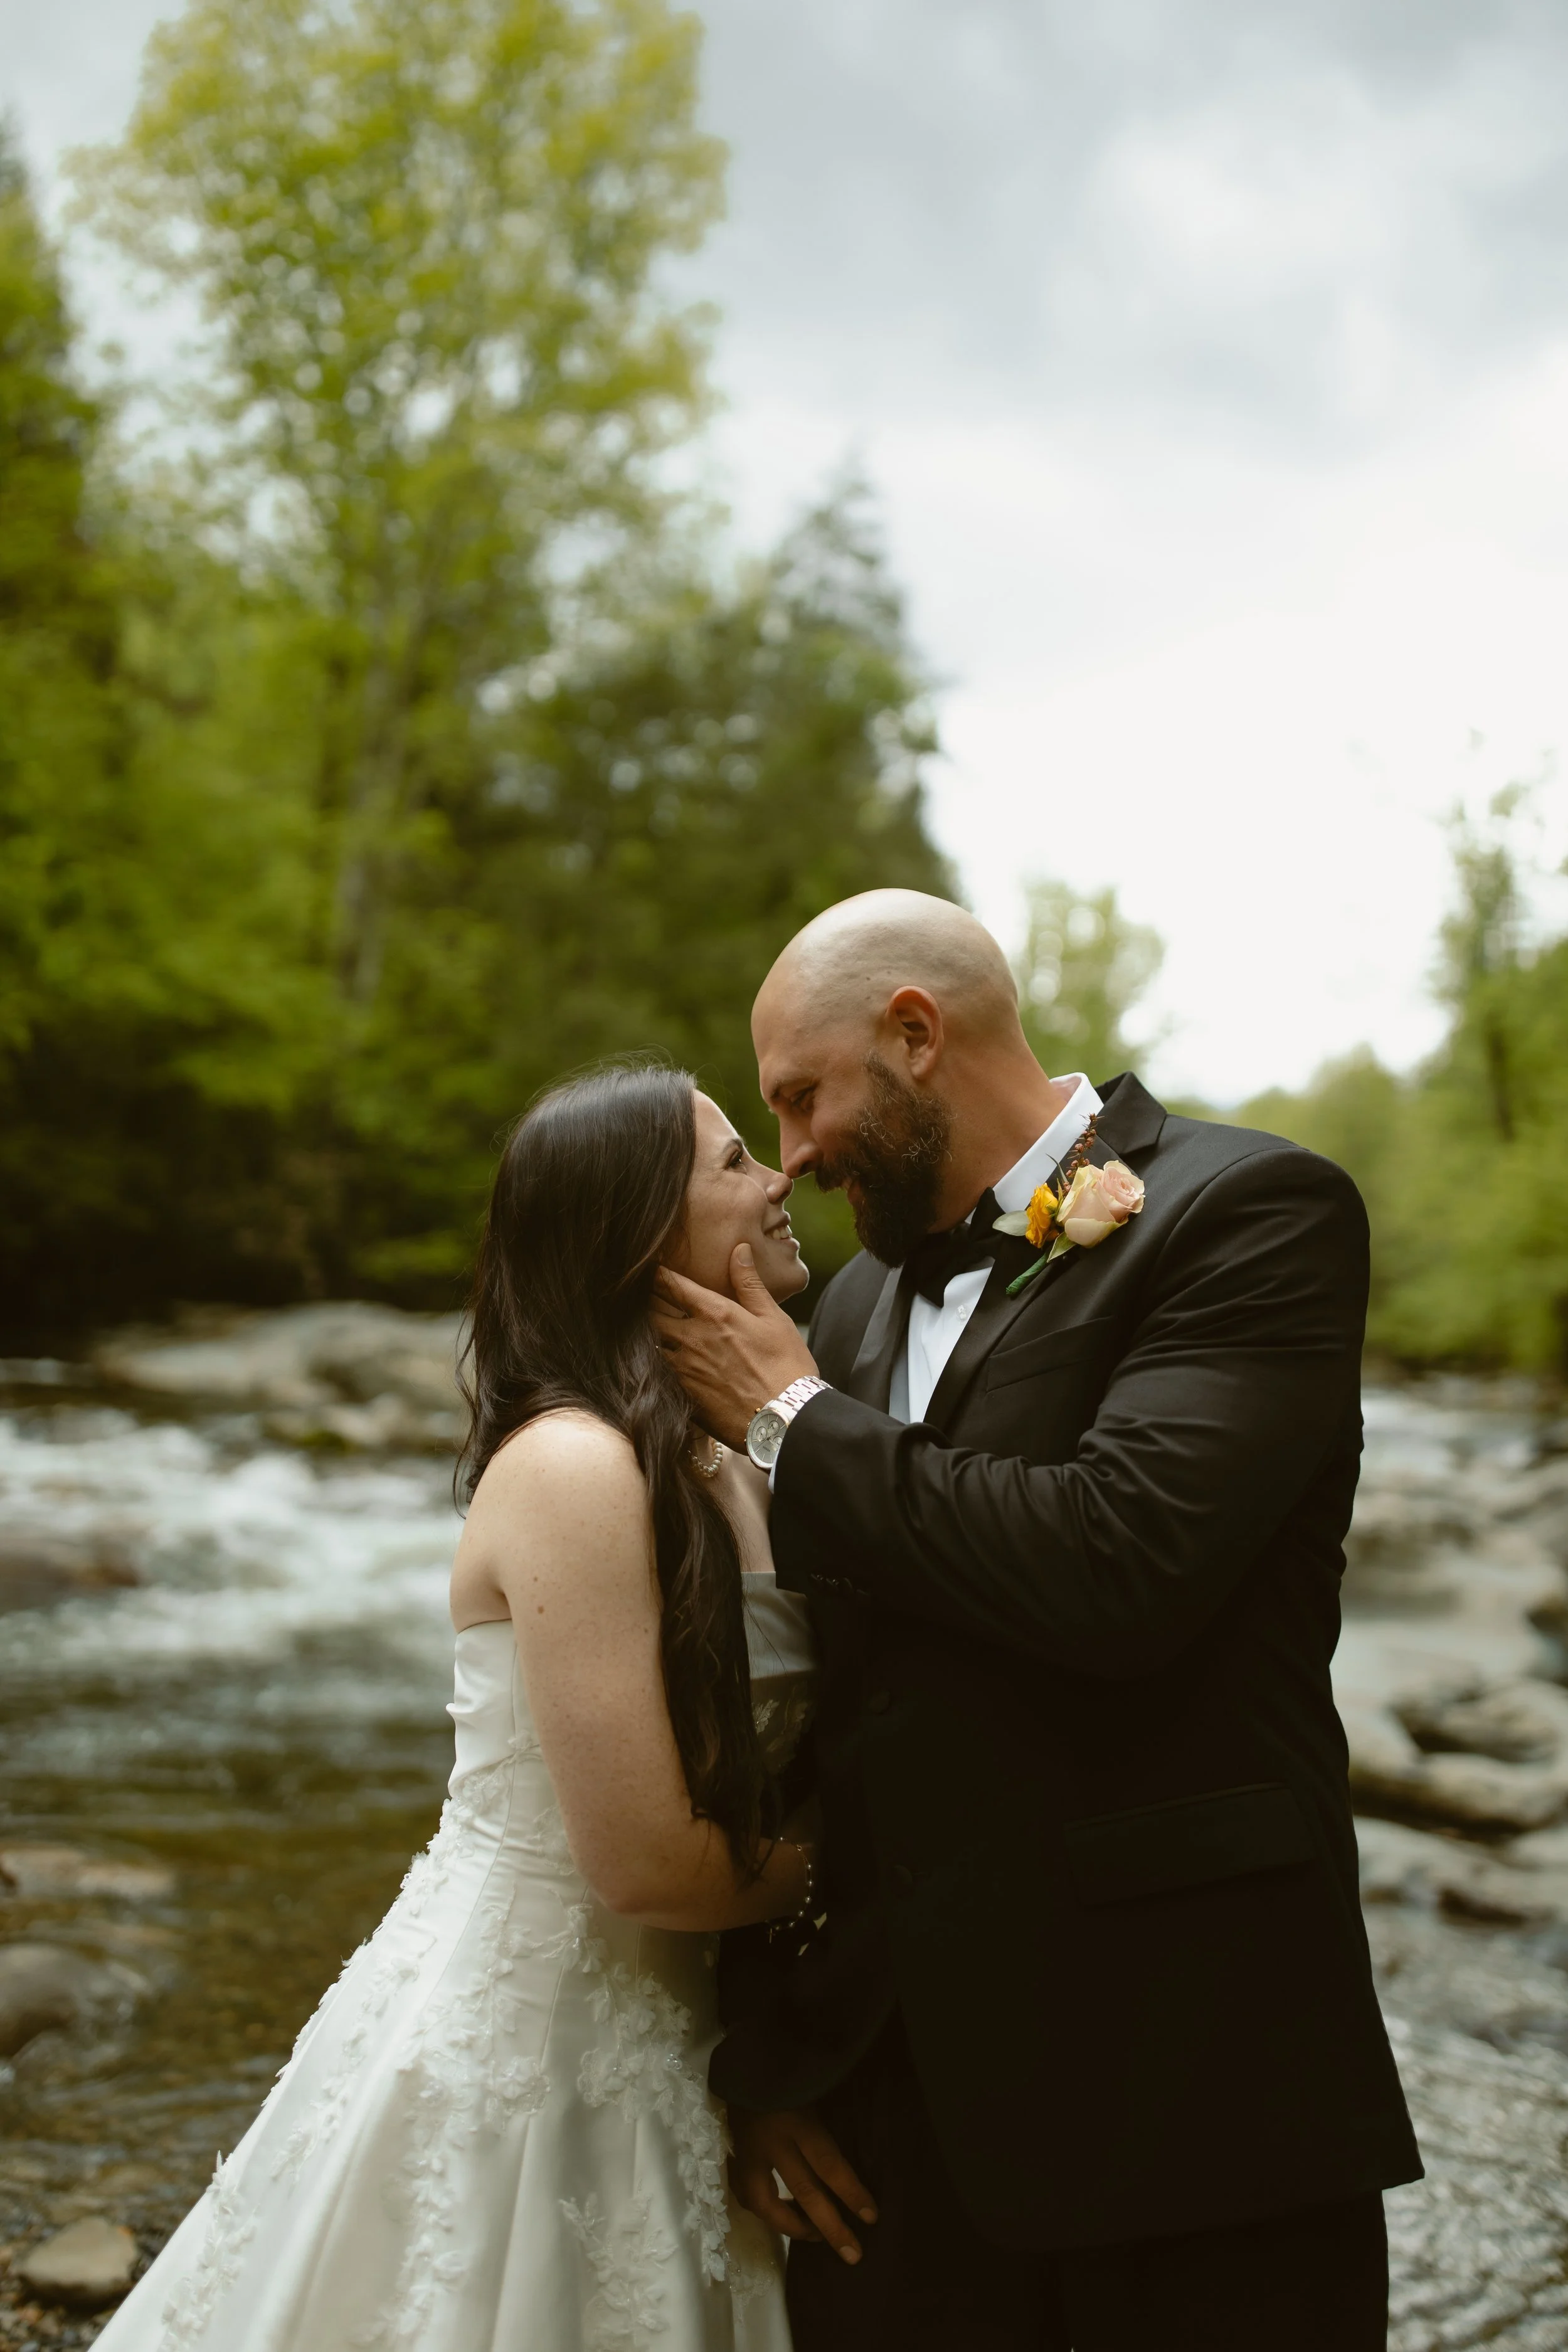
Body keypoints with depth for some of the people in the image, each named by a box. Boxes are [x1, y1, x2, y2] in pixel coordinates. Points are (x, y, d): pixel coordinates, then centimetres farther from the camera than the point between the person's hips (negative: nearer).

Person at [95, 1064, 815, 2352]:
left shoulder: (728, 1473, 3)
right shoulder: (576, 1467, -21)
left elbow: (766, 1776, 5)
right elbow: (643, 1859, -22)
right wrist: (821, 1869, -7)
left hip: (651, 2043, 7)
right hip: (513, 2040, -7)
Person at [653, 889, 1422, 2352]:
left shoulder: (1249, 1212, -9)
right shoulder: (859, 1303, 12)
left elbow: (1119, 1564, -25)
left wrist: (793, 1423, -11)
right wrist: (762, 2046, 11)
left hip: (1181, 2082, -6)